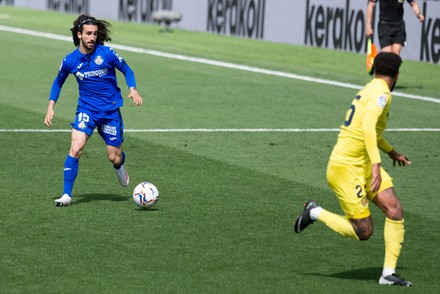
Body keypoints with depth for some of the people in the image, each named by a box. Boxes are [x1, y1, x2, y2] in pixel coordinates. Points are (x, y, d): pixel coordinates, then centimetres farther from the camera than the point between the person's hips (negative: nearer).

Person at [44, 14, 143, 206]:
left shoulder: (107, 53, -10)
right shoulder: (70, 60, -4)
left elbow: (127, 70, 4)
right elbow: (58, 82, 13)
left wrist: (133, 90, -15)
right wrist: (51, 107, 3)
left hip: (111, 111, -1)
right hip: (86, 109, 1)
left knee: (114, 158, 4)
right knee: (75, 149, -19)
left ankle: (119, 166, 44)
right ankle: (66, 195, -12)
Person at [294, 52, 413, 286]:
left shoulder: (370, 90, 15)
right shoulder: (381, 93, -15)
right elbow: (368, 128, -30)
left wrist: (391, 152, 44)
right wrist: (376, 166, -37)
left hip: (364, 165, 9)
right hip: (346, 168, -9)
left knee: (395, 209, -8)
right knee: (363, 232, -8)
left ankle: (388, 273, -7)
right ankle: (315, 213, 12)